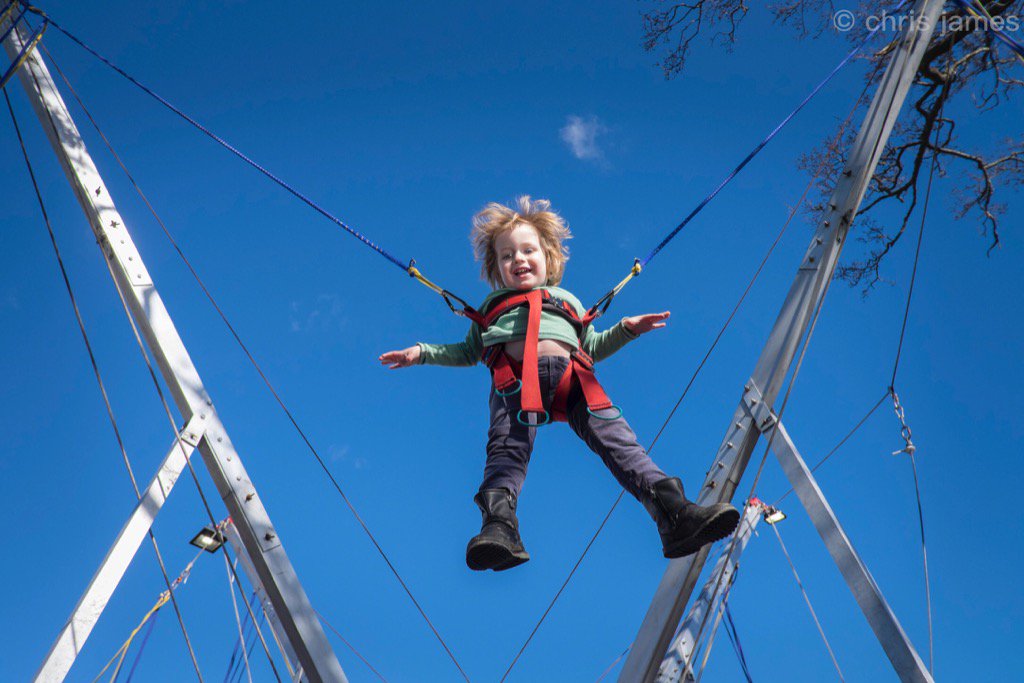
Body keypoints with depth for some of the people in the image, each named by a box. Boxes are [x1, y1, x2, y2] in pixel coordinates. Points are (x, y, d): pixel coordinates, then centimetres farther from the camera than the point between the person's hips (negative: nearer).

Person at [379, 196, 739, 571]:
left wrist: (625, 328, 25)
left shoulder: (567, 300, 42)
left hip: (570, 374, 1)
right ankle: (499, 528, -51)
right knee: (507, 446, -30)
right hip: (514, 376, -1)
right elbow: (469, 351, 40)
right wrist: (423, 352, 28)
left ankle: (674, 513, -37)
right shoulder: (492, 305, 39)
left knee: (615, 436, -22)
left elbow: (592, 347, 40)